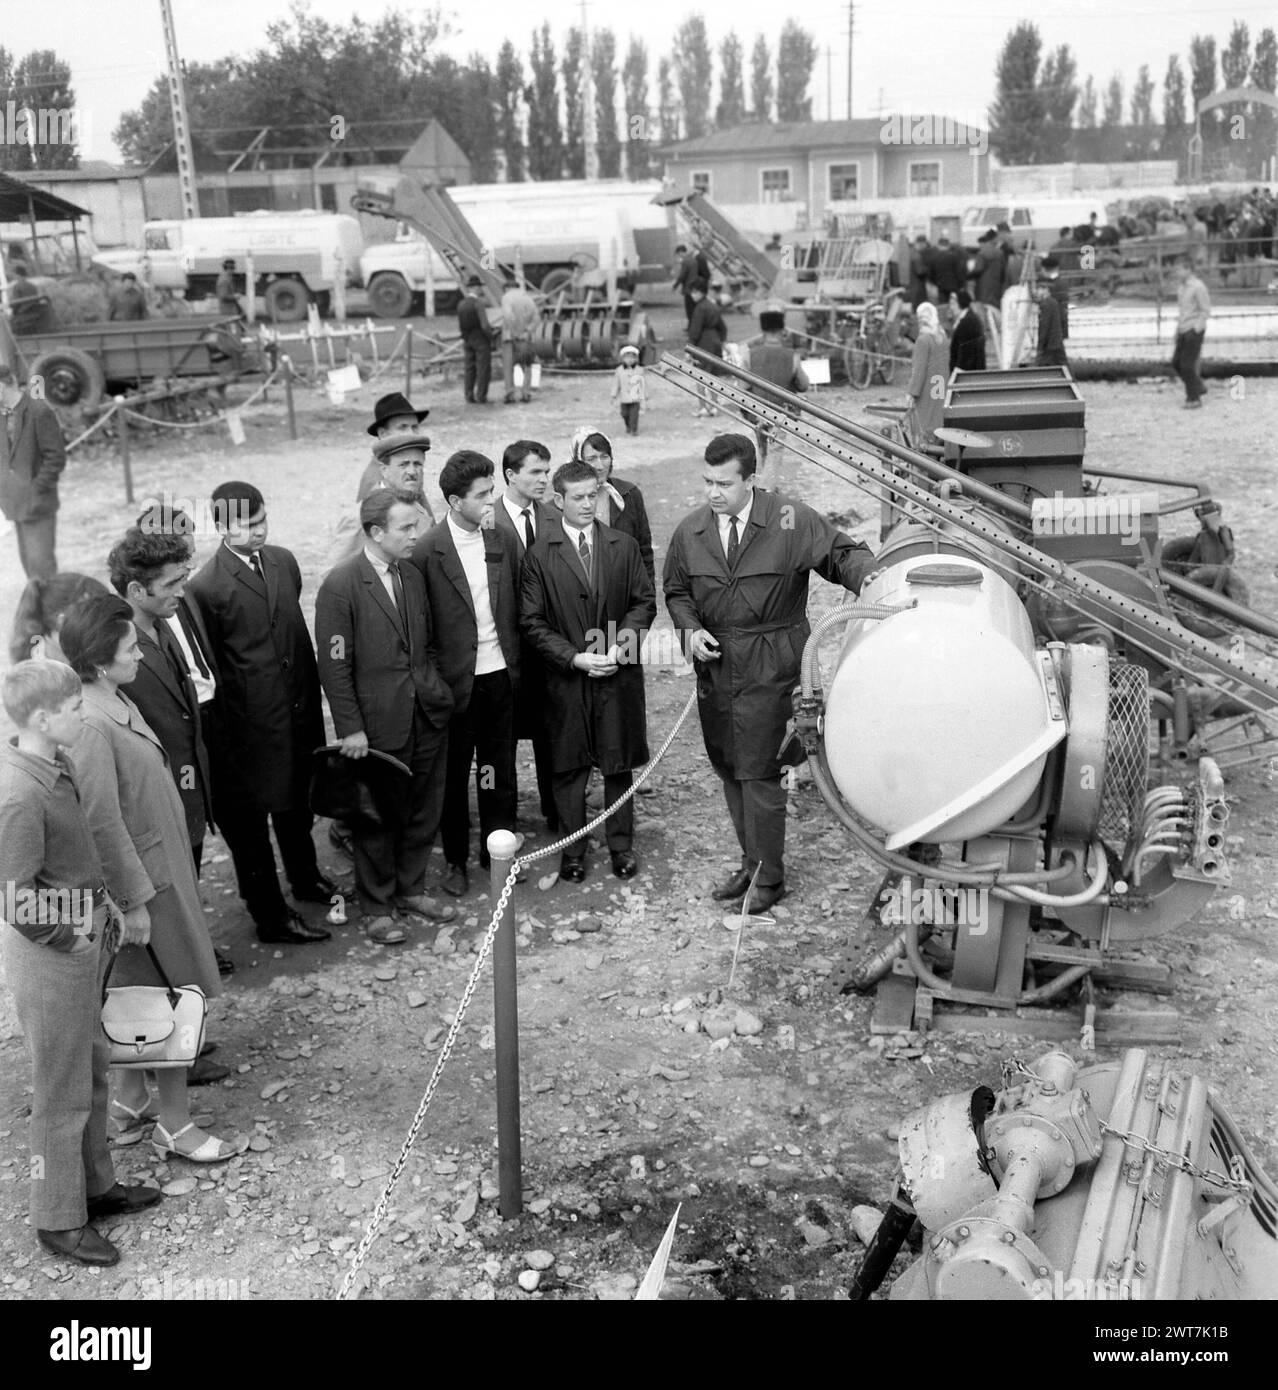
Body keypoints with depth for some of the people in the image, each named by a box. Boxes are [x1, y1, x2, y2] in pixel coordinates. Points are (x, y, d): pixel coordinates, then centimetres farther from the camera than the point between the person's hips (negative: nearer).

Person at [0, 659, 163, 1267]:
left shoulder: (56, 765, 1)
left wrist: (96, 903, 11)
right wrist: (72, 938, -15)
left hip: (82, 941, 9)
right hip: (49, 956, -9)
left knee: (92, 1068, 22)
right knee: (62, 1092, 6)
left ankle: (96, 1186, 40)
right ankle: (57, 1219, 24)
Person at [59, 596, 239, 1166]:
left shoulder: (117, 701, 4)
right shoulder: (91, 726, -27)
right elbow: (102, 823, -25)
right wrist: (134, 900, -19)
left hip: (161, 861, 10)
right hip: (142, 878, -10)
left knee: (137, 995, 21)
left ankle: (131, 1098, 37)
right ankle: (174, 1125, 14)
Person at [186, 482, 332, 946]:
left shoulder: (283, 561, 2)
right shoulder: (207, 587, -18)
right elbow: (206, 668, -12)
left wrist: (310, 697, 11)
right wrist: (219, 733, -10)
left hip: (297, 710, 7)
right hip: (250, 723, -6)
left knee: (297, 804, 26)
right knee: (249, 822, 9)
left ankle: (306, 877, 48)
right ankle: (271, 916, 22)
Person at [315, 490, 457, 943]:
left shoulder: (413, 577, 7)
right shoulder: (340, 586, -15)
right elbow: (334, 666, -14)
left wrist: (438, 691, 7)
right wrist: (351, 729, -15)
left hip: (427, 718, 6)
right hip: (378, 726, -6)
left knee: (423, 811, 16)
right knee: (378, 819, 8)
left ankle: (410, 889, 35)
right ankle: (376, 907, 25)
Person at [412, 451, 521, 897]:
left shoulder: (504, 542, 1)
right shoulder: (427, 551, -12)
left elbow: (518, 610, 8)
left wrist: (517, 666, 4)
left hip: (501, 677, 3)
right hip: (455, 681, -3)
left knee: (499, 772, 13)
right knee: (453, 775, 11)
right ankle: (455, 859, 26)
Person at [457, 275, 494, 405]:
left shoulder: (461, 305, 4)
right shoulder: (478, 303, -17)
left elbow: (460, 325, 9)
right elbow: (484, 325, -20)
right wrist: (490, 338, -7)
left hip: (467, 340, 6)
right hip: (481, 340, -6)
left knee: (470, 369, 10)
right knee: (484, 369, 0)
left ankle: (469, 396, 7)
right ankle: (481, 397, -3)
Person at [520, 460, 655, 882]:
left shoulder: (623, 546, 2)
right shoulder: (540, 554, -5)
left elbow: (644, 602, 5)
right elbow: (532, 621, -5)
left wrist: (619, 646, -10)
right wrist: (574, 657, -14)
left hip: (619, 674, 2)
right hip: (567, 677, -1)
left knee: (619, 764, 10)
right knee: (569, 768, 7)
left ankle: (621, 845, 24)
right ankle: (572, 851, 20)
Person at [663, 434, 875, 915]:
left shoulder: (791, 520, -9)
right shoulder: (690, 531, 3)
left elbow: (842, 555, -7)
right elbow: (676, 591, 14)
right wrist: (689, 629, -5)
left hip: (768, 665, -5)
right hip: (714, 663, 5)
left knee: (757, 772, -5)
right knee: (729, 770, 14)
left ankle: (770, 879, 11)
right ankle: (751, 863, 32)